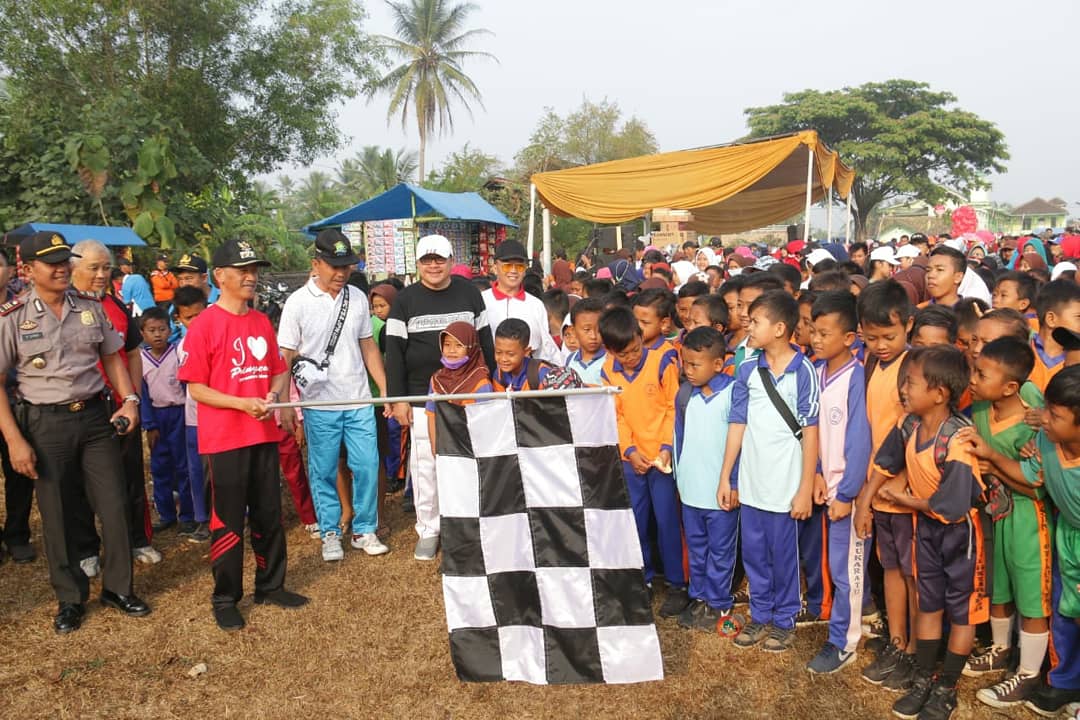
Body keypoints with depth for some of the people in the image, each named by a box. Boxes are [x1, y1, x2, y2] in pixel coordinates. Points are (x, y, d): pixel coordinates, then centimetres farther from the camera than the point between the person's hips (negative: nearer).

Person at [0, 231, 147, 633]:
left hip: (96, 417, 3)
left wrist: (130, 399, -1)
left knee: (114, 505, 6)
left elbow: (112, 357, 13)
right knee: (57, 515, 9)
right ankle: (70, 599, 25)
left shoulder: (91, 308, 3)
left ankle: (118, 588, 23)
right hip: (46, 424, -3)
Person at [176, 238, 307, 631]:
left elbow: (278, 370, 14)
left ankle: (270, 585, 31)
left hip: (264, 435, 6)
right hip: (225, 438, -6)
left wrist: (273, 395, -7)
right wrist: (242, 403, -20)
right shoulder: (204, 323, -9)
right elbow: (196, 387, -11)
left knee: (269, 514, 15)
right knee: (228, 520, 4)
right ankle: (225, 599, 20)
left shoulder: (262, 322, 9)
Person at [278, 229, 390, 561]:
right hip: (320, 404, -3)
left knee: (367, 466, 4)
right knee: (323, 471, 7)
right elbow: (285, 356, -4)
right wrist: (285, 404, -9)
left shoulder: (357, 297, 4)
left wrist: (385, 390, 6)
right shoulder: (298, 302, -6)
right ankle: (330, 534, 23)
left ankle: (364, 530, 21)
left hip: (359, 400, 3)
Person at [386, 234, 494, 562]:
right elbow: (395, 351, 0)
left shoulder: (469, 292, 6)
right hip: (423, 397, -1)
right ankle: (428, 529, 16)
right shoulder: (405, 300, 1)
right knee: (425, 463, 2)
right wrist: (398, 398, -5)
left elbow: (485, 341, 10)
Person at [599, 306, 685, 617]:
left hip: (661, 455, -4)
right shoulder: (608, 372, 0)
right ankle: (643, 579, 30)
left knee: (667, 520, 2)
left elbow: (674, 407, -8)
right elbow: (615, 416, 4)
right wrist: (629, 450, -8)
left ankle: (677, 584, 18)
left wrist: (667, 446, -15)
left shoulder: (662, 362, -12)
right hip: (631, 457, 4)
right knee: (635, 521, 12)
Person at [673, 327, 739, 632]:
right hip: (690, 489, 5)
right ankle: (698, 597, 33)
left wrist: (735, 484, -9)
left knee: (720, 550, 11)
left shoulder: (733, 393, -15)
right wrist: (679, 477, 12)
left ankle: (718, 602, 25)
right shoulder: (685, 393, 1)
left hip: (722, 490, -5)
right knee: (695, 547, 18)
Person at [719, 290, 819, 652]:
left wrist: (805, 489, -10)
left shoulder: (803, 371, -10)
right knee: (753, 554, 14)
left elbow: (810, 432, -9)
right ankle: (760, 615, 32)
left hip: (784, 484, -4)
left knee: (783, 555, 10)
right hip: (750, 482, 4)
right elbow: (737, 425, 5)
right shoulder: (747, 370, 2)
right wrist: (725, 478, 5)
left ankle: (784, 619, 29)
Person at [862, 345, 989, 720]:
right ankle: (922, 680, 31)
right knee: (928, 604, 17)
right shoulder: (909, 426, -13)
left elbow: (950, 508, -30)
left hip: (961, 529, -6)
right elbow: (884, 463, 2)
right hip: (926, 524, 7)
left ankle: (946, 689, 26)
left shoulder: (956, 446, -34)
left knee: (961, 610, 12)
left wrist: (906, 500, -14)